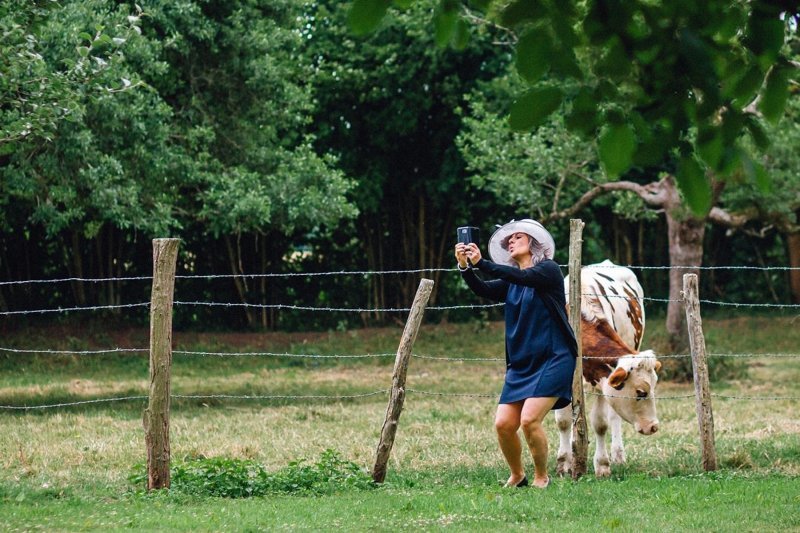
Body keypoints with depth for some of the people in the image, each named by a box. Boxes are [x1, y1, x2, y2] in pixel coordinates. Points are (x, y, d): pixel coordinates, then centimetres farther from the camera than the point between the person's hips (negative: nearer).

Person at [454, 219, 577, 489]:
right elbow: (484, 290, -4)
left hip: (553, 360, -6)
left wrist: (480, 263, -30)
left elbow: (522, 277, -23)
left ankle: (541, 477, 0)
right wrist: (465, 268, -22)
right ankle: (517, 476, 18)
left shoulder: (549, 270, -4)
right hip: (520, 363, 6)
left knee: (530, 419, -19)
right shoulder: (510, 282, 15)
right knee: (503, 423, -4)